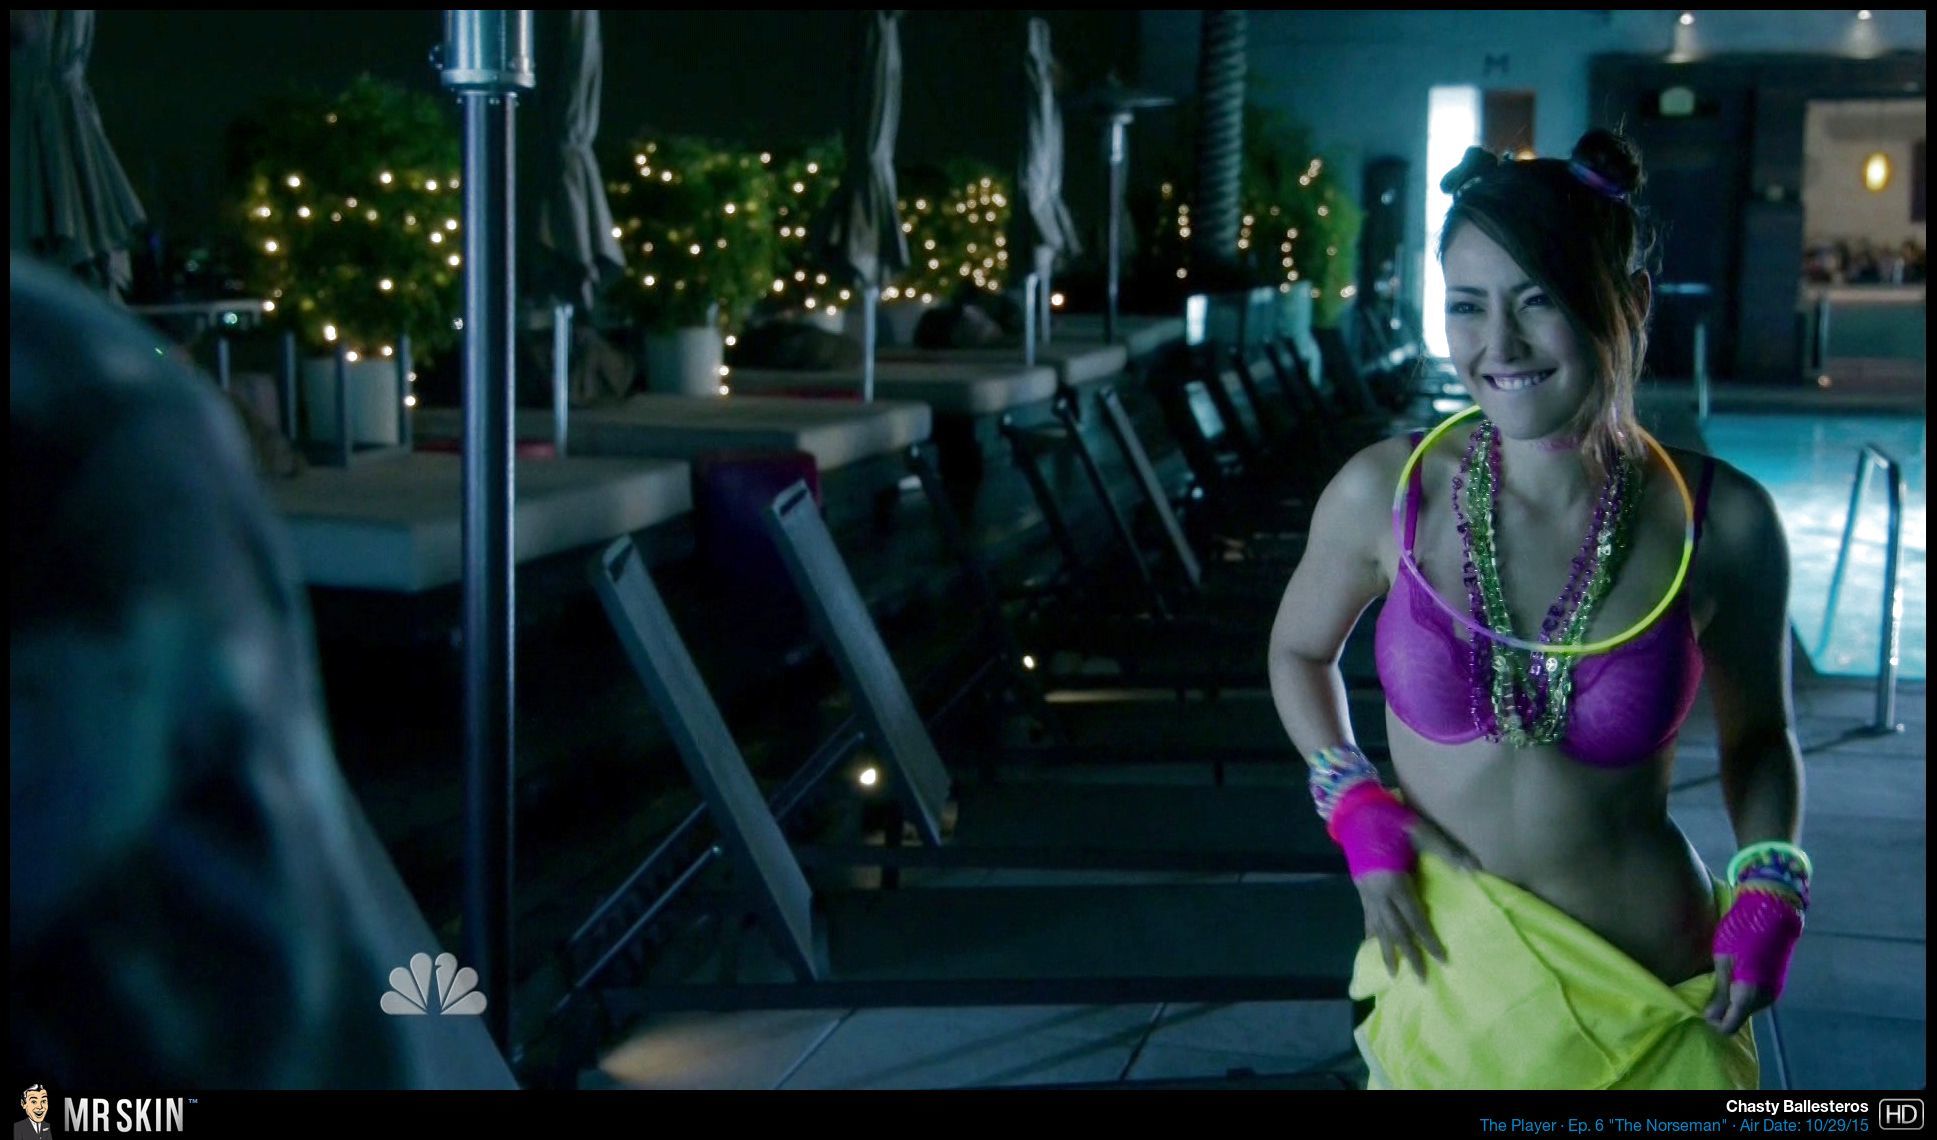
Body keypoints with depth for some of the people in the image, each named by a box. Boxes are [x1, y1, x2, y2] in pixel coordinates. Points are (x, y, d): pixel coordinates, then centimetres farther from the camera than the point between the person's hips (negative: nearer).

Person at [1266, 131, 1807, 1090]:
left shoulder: (1721, 522, -11)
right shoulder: (1385, 492, -10)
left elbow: (1757, 733, 6)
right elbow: (1300, 652, 9)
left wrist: (1769, 894, -8)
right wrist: (1359, 814, -4)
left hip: (1653, 1004, 0)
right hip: (1444, 978, 1)